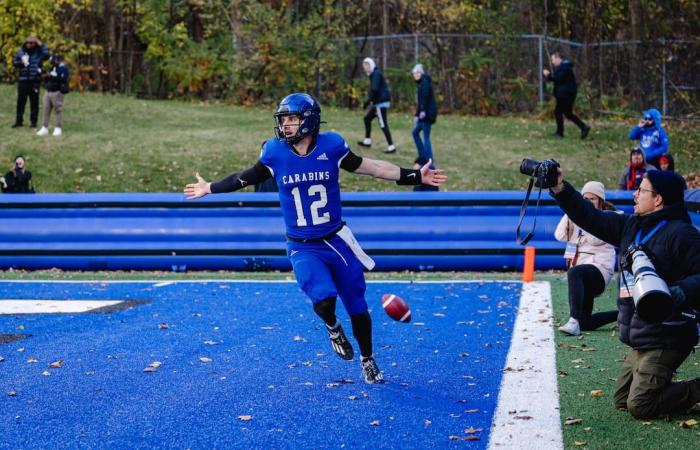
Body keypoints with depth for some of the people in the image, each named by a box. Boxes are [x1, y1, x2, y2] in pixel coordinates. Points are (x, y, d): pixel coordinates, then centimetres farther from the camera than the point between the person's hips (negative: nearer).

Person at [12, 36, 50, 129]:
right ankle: (19, 120, 13)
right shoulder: (21, 51, 7)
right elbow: (14, 62, 10)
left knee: (34, 101, 3)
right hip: (23, 79, 3)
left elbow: (46, 55, -21)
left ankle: (33, 121, 11)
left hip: (35, 80, -3)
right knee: (21, 100, 5)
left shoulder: (39, 51, -1)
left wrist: (40, 44, -18)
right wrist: (20, 63, -11)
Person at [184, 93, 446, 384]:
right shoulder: (275, 152, -6)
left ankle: (367, 360, 33)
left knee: (357, 307, 7)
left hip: (336, 240, 1)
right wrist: (210, 189, 16)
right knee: (323, 299, -23)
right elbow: (246, 178, 10)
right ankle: (332, 329, 14)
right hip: (303, 249, -1)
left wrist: (416, 177, -2)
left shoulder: (330, 146, -8)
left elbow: (370, 167, 0)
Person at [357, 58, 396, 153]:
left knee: (383, 125, -10)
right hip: (379, 103, 10)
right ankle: (367, 141, 27)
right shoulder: (374, 74, 18)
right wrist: (371, 102, 12)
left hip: (381, 103, -10)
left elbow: (374, 90, -20)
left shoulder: (376, 74, -12)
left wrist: (367, 102, -17)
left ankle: (391, 146, -11)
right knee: (367, 118, 19)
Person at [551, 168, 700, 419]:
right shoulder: (631, 225, 10)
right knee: (621, 400, 14)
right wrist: (560, 190, 7)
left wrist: (680, 293, -36)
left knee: (639, 406, -13)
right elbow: (591, 218, 14)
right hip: (639, 339, 9)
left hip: (665, 339, -9)